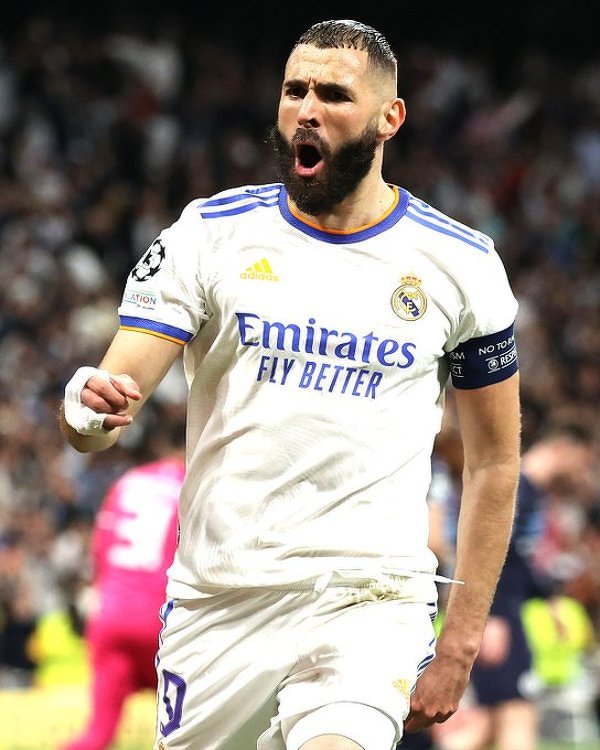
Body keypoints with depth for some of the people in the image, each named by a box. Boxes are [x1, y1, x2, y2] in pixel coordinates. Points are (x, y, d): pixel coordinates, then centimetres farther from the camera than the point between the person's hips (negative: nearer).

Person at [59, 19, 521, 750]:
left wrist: (459, 644, 7)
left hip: (369, 600, -2)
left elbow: (493, 457, 12)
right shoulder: (210, 231, 2)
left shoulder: (460, 263, 4)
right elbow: (116, 388, -4)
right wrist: (88, 409, -30)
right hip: (215, 601, 2)